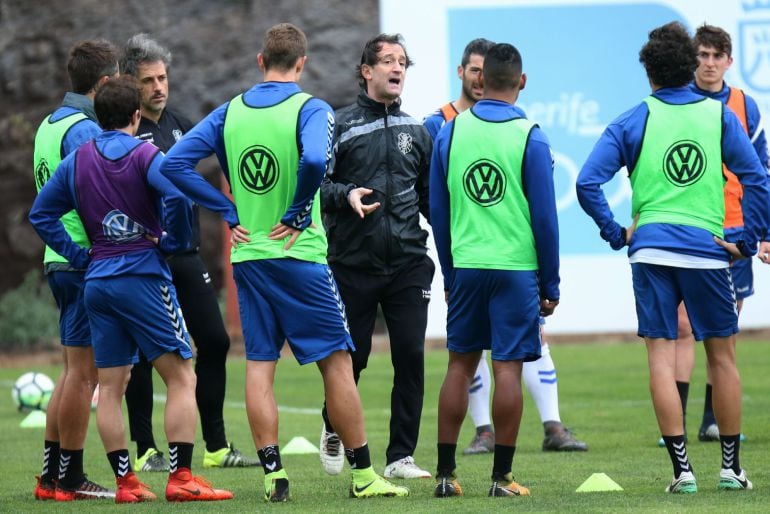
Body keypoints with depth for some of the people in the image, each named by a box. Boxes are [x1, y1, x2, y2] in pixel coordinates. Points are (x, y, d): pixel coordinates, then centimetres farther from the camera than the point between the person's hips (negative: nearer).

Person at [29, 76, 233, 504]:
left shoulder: (77, 160, 8)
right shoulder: (145, 155, -8)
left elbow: (41, 214, 9)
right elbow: (176, 196, -25)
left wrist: (78, 255, 9)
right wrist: (174, 242, -9)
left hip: (97, 284, 5)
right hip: (143, 276, -5)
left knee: (110, 386, 9)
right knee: (182, 377, -1)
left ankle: (125, 482, 8)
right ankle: (181, 478, -8)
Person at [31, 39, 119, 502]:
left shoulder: (50, 124, 15)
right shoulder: (84, 130, -14)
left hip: (60, 256, 10)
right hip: (87, 261, -10)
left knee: (75, 371, 14)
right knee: (84, 372, -4)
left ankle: (52, 476, 17)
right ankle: (69, 479, -1)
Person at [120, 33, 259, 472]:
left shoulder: (180, 124, 12)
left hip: (186, 253, 7)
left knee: (215, 341, 5)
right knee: (143, 354, -1)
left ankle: (217, 446, 13)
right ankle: (145, 450, 7)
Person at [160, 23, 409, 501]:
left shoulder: (229, 112, 6)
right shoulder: (310, 109, -9)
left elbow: (175, 163, 2)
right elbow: (313, 161, -29)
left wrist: (229, 212, 4)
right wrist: (297, 214, -13)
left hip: (247, 257, 4)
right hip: (299, 254, -4)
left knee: (260, 365, 6)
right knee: (337, 362, 2)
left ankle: (273, 474, 3)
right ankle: (363, 475, 4)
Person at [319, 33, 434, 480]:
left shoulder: (416, 132, 14)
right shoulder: (340, 125, 1)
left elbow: (430, 196, 19)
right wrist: (345, 195, -20)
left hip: (408, 262, 3)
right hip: (353, 263, -3)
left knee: (411, 357, -3)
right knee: (351, 356, 5)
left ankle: (401, 456, 3)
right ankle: (334, 430, 32)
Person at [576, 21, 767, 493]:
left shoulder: (633, 121, 2)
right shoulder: (719, 116, 4)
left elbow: (588, 183, -5)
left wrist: (617, 233, 4)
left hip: (651, 248, 0)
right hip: (708, 250, 0)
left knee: (662, 358, 1)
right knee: (723, 356, 12)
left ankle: (683, 468, -6)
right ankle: (731, 467, 15)